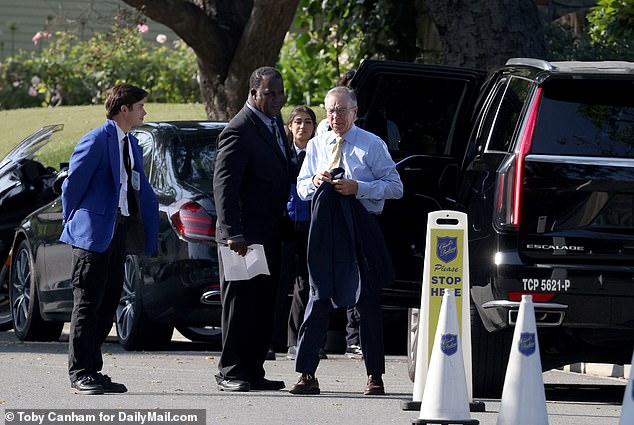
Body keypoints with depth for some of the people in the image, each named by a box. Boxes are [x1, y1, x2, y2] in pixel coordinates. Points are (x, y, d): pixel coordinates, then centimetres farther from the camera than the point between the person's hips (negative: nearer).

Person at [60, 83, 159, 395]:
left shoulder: (131, 144, 16)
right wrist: (72, 222, -2)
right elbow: (72, 184, -10)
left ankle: (92, 370, 15)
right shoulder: (97, 141, -12)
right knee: (88, 303, -6)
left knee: (108, 303, 10)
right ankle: (79, 375, -4)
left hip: (118, 233, 9)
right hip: (94, 232, -9)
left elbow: (142, 190, 21)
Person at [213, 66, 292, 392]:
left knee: (263, 306, 10)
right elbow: (224, 185, -20)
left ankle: (253, 371, 15)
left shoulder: (274, 123, 13)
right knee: (239, 304, -4)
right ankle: (230, 372, 0)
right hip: (245, 236, -9)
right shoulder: (239, 130, -15)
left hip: (269, 236, 9)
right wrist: (233, 233, -25)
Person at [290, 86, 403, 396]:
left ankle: (374, 376, 9)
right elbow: (301, 189, 18)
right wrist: (315, 181, -6)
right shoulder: (316, 146, 14)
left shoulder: (373, 145, 1)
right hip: (325, 231, 3)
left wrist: (358, 187, -15)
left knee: (368, 301, 2)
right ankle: (307, 374, -2)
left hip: (362, 231, -3)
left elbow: (395, 187, -2)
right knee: (319, 298, -1)